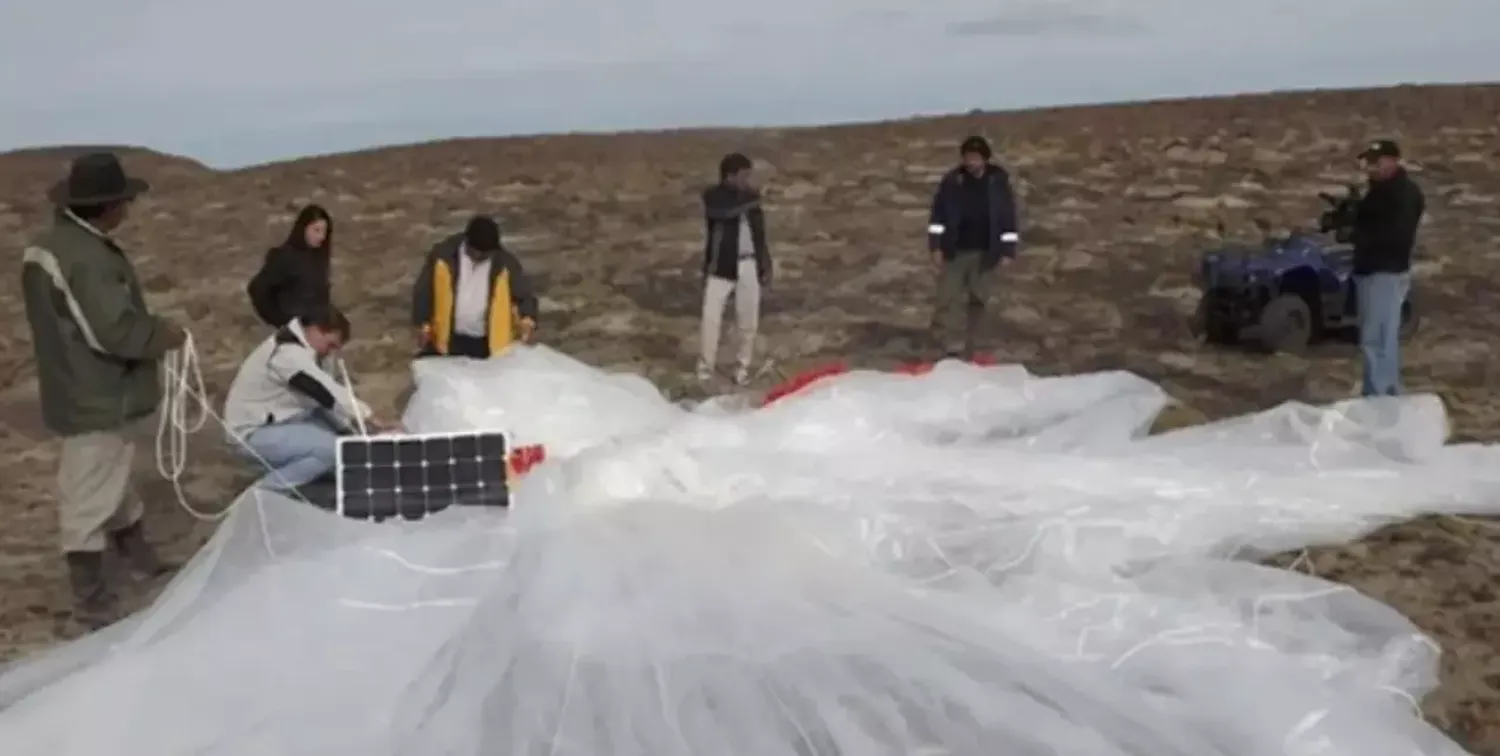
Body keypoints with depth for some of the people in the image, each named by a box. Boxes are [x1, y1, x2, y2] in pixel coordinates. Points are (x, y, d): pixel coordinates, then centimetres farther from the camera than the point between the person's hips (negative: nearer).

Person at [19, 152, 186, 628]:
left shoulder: (48, 245, 6)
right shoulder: (87, 257, -27)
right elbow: (115, 331, -30)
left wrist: (151, 328, 11)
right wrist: (165, 336, -13)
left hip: (80, 390, 10)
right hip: (100, 399, -10)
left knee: (111, 483, 25)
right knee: (90, 499, 1)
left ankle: (137, 557, 43)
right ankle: (92, 601, 13)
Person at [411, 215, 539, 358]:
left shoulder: (505, 264, -11)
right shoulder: (443, 255, -10)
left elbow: (525, 294, -6)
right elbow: (424, 291, 0)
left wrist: (527, 319, -26)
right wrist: (423, 324, -6)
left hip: (488, 344, 0)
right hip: (446, 340, 1)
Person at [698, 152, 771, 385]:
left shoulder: (750, 198, 9)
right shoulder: (713, 196, -7)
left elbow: (759, 234, 14)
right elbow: (727, 211, -30)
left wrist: (766, 265, 11)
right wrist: (750, 198, -20)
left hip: (749, 266, 4)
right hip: (722, 265, -4)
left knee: (748, 320, 6)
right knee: (711, 317, -4)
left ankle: (743, 367, 20)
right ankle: (706, 366, 11)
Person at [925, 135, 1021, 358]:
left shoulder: (998, 181, -4)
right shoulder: (952, 181, -5)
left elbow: (1008, 217, -1)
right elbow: (938, 215, -1)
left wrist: (1007, 250, -4)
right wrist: (935, 246, -7)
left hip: (984, 253, 1)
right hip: (954, 251, 0)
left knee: (977, 301, 9)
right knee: (950, 300, -8)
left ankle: (966, 350, 23)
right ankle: (953, 349, -7)